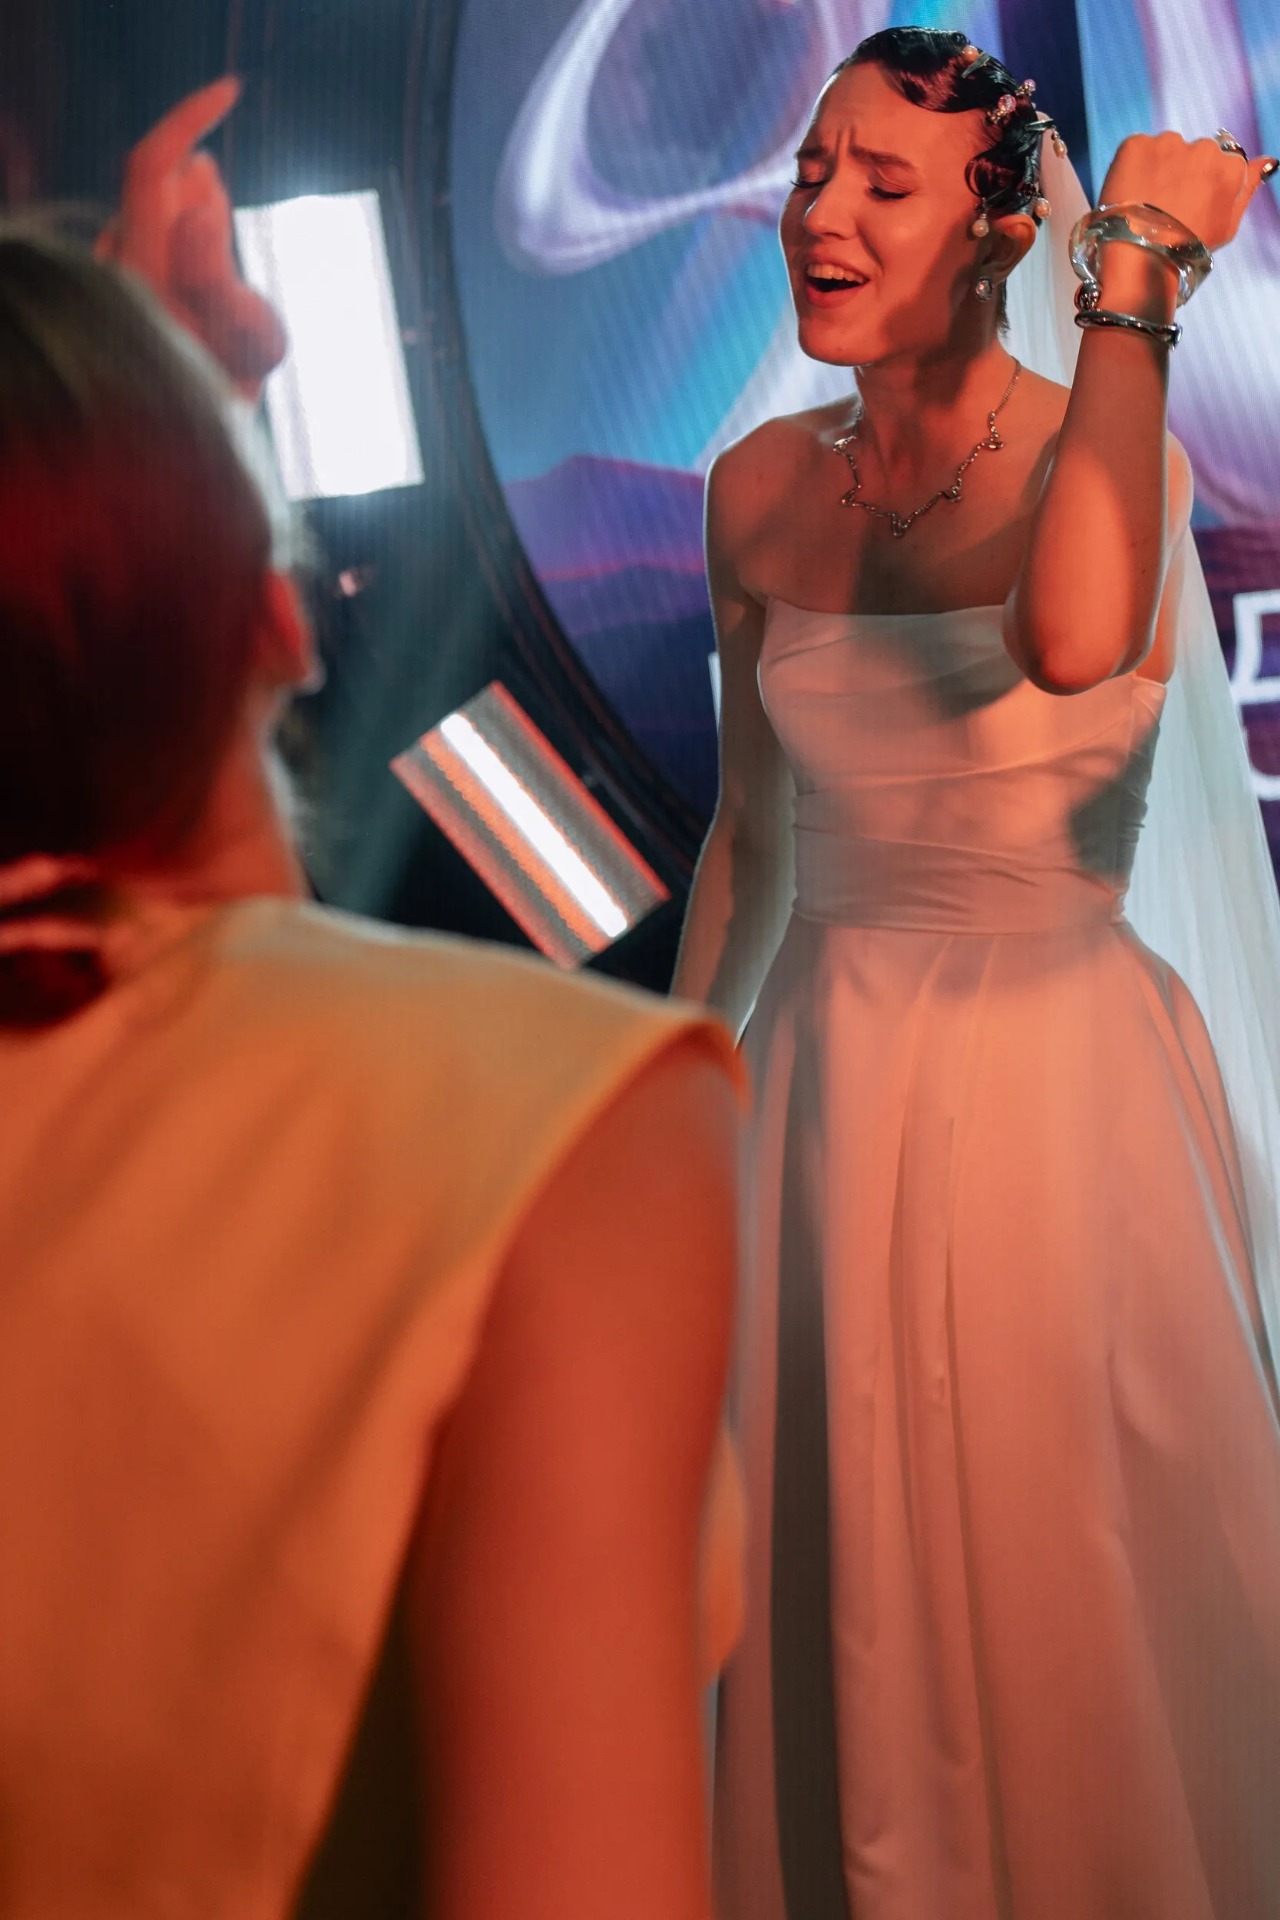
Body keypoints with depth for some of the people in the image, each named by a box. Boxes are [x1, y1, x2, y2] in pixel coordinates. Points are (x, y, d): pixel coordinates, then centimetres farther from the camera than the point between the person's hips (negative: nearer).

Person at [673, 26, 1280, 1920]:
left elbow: (1074, 644, -38)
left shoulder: (1112, 456, -13)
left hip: (1060, 1089, -4)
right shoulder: (761, 488, 1)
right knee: (840, 1581, 16)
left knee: (1058, 1600, 10)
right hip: (830, 1086, 4)